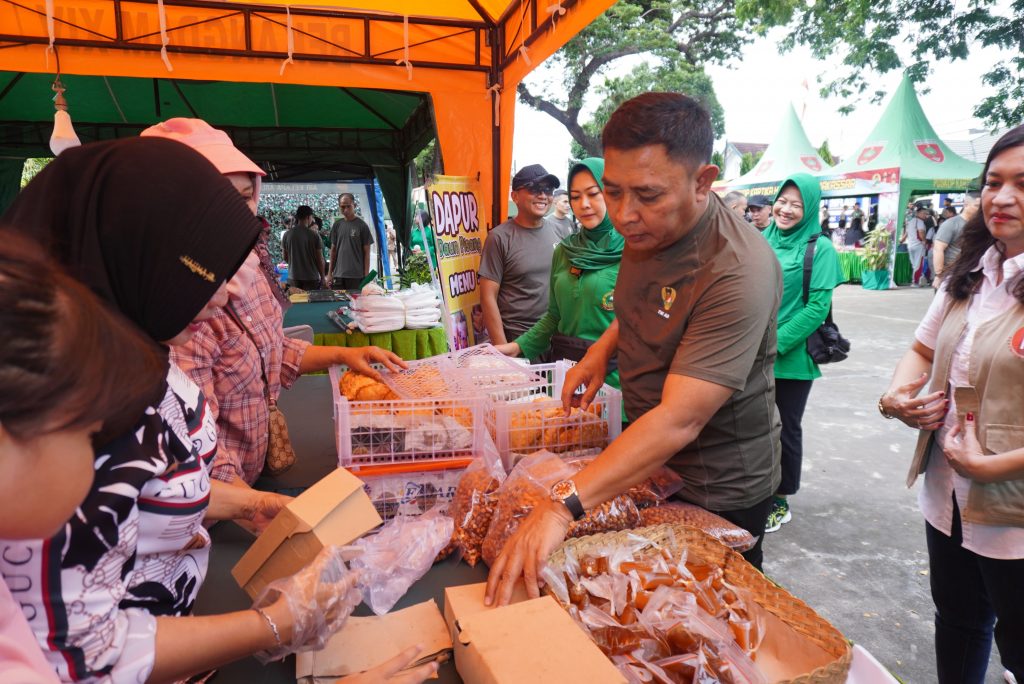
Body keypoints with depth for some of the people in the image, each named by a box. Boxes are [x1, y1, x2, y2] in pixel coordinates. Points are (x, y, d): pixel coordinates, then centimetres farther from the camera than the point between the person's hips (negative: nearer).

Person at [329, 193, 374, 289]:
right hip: (338, 274, 3)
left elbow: (366, 252, -1)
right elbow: (333, 250, 14)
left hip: (356, 275, -3)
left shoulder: (361, 226, -2)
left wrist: (366, 276, -6)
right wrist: (330, 273, 9)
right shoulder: (337, 225, 9)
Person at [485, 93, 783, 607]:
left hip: (717, 490, -7)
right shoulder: (648, 229, -6)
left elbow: (679, 420, -40)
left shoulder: (738, 273, -33)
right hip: (646, 459, 8)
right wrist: (604, 347, -1)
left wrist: (563, 504, -46)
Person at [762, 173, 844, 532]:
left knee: (786, 430, 9)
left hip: (791, 357, -4)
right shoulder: (763, 241, 6)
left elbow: (818, 307, -11)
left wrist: (776, 344, -17)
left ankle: (781, 501, 25)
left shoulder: (820, 249, -7)